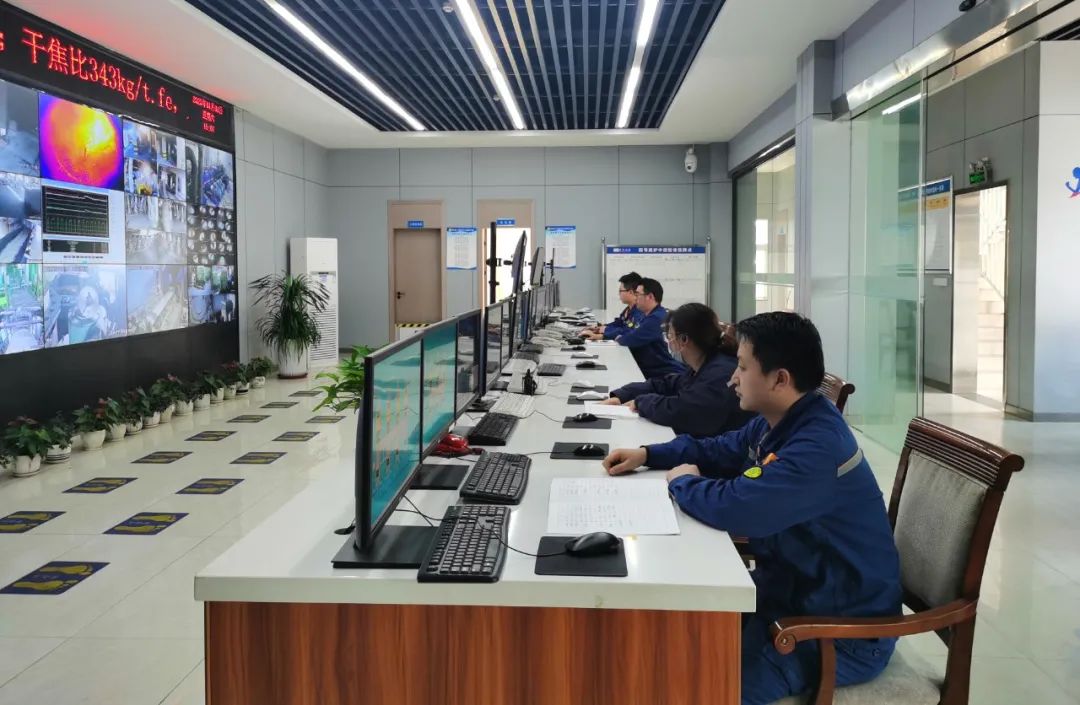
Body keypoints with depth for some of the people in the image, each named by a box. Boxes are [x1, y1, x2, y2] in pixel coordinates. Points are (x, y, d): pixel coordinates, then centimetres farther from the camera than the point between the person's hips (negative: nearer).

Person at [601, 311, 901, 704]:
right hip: (791, 588, 10)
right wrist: (648, 455, 6)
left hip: (844, 630, -10)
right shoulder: (776, 423, 2)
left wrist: (682, 481, -19)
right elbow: (714, 451, 20)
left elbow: (735, 508, -40)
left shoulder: (819, 446, -30)